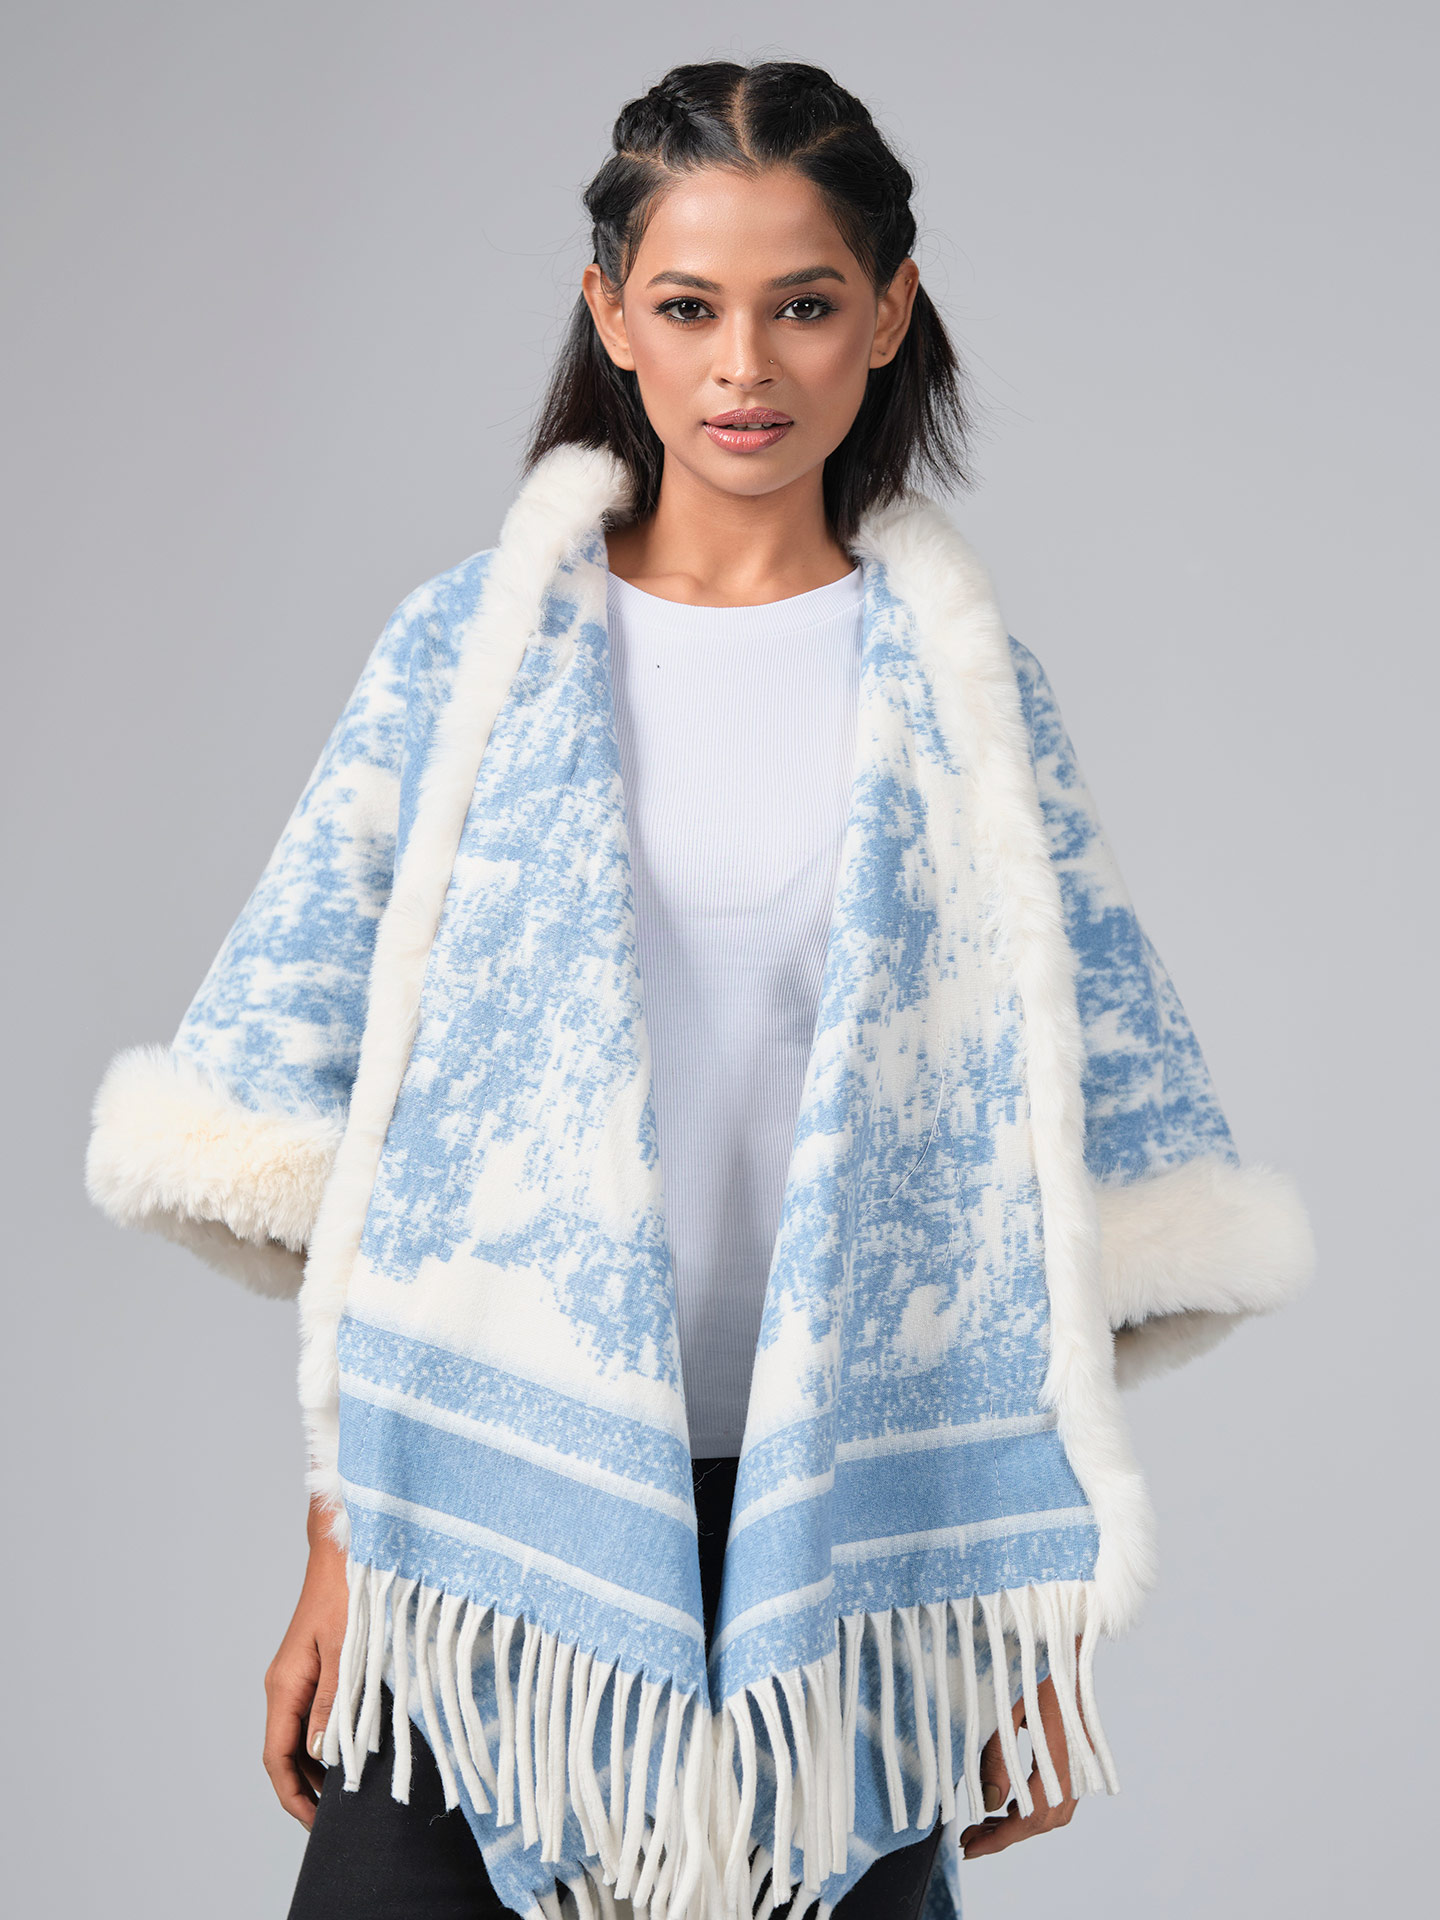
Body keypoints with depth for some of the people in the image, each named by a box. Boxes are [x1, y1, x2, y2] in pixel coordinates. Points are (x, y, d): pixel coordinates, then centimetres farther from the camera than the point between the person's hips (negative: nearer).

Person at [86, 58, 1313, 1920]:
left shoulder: (957, 680, 3)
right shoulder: (475, 642, 2)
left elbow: (1086, 1154, 3)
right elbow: (302, 1095, 1)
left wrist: (1039, 1610, 0)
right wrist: (334, 1545, -3)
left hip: (849, 1527, 1)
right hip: (491, 1500, 0)